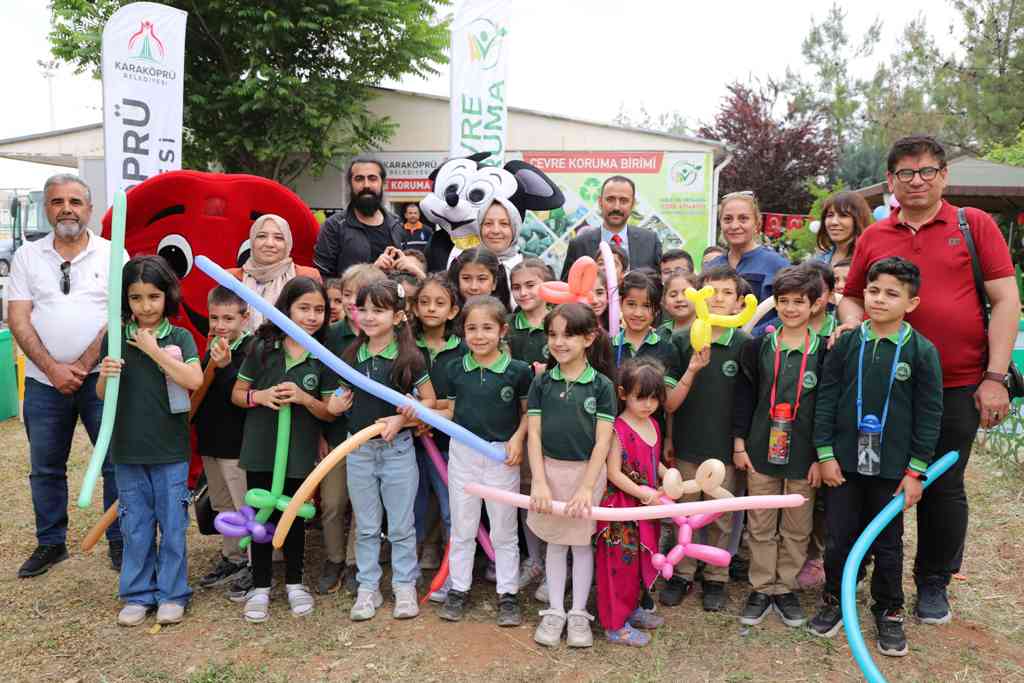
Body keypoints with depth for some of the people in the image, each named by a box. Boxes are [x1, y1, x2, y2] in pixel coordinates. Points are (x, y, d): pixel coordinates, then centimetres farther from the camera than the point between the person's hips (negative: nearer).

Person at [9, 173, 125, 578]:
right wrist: (53, 368, -11)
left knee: (117, 463, 1)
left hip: (101, 377, -2)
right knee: (45, 467, 12)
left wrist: (82, 365, -12)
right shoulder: (27, 256, 6)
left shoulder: (112, 254, 0)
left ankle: (120, 542, 15)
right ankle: (51, 543, 28)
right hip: (44, 381, 3)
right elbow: (18, 319, 0)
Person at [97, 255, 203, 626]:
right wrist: (105, 374, -18)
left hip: (170, 449, -2)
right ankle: (138, 595, 25)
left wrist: (154, 350, -16)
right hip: (128, 448, 2)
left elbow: (194, 380, -17)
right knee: (136, 526, 12)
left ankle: (172, 594, 20)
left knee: (172, 523, 6)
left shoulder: (179, 338, -3)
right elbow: (102, 395, 4)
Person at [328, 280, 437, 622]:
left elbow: (429, 400, -4)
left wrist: (402, 419, -18)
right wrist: (334, 404, -5)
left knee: (401, 526, 8)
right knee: (366, 526, 14)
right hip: (359, 449, 4)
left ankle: (405, 587, 23)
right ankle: (368, 588, 26)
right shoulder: (351, 356, 4)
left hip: (397, 449, -3)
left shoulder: (409, 357, -9)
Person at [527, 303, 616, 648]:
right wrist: (539, 482, -11)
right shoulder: (541, 383, -1)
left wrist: (586, 488, -15)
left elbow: (602, 441, -10)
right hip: (550, 469, 2)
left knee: (582, 542, 11)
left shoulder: (602, 385, -7)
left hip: (587, 471, -2)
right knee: (555, 542, 13)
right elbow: (534, 435, -3)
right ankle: (555, 611, 26)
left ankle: (579, 613, 25)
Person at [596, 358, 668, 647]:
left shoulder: (653, 425, 6)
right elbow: (614, 473, -20)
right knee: (621, 562, 1)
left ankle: (635, 608, 39)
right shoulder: (619, 430, -19)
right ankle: (616, 625, 14)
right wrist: (641, 492, -23)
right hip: (621, 508, -8)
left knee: (641, 559, 20)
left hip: (646, 507, 8)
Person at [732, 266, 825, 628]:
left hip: (804, 455, -1)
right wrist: (739, 444, 1)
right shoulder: (758, 347, 1)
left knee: (797, 528, 10)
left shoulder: (824, 351, -4)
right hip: (761, 450, 1)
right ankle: (762, 588, 22)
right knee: (760, 526, 9)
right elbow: (744, 397, 4)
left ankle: (785, 588, 27)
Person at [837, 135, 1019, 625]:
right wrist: (852, 325, -8)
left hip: (957, 384, -2)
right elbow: (852, 297, 15)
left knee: (944, 486, 9)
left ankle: (933, 583, 28)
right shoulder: (872, 237, 5)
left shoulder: (975, 225, -1)